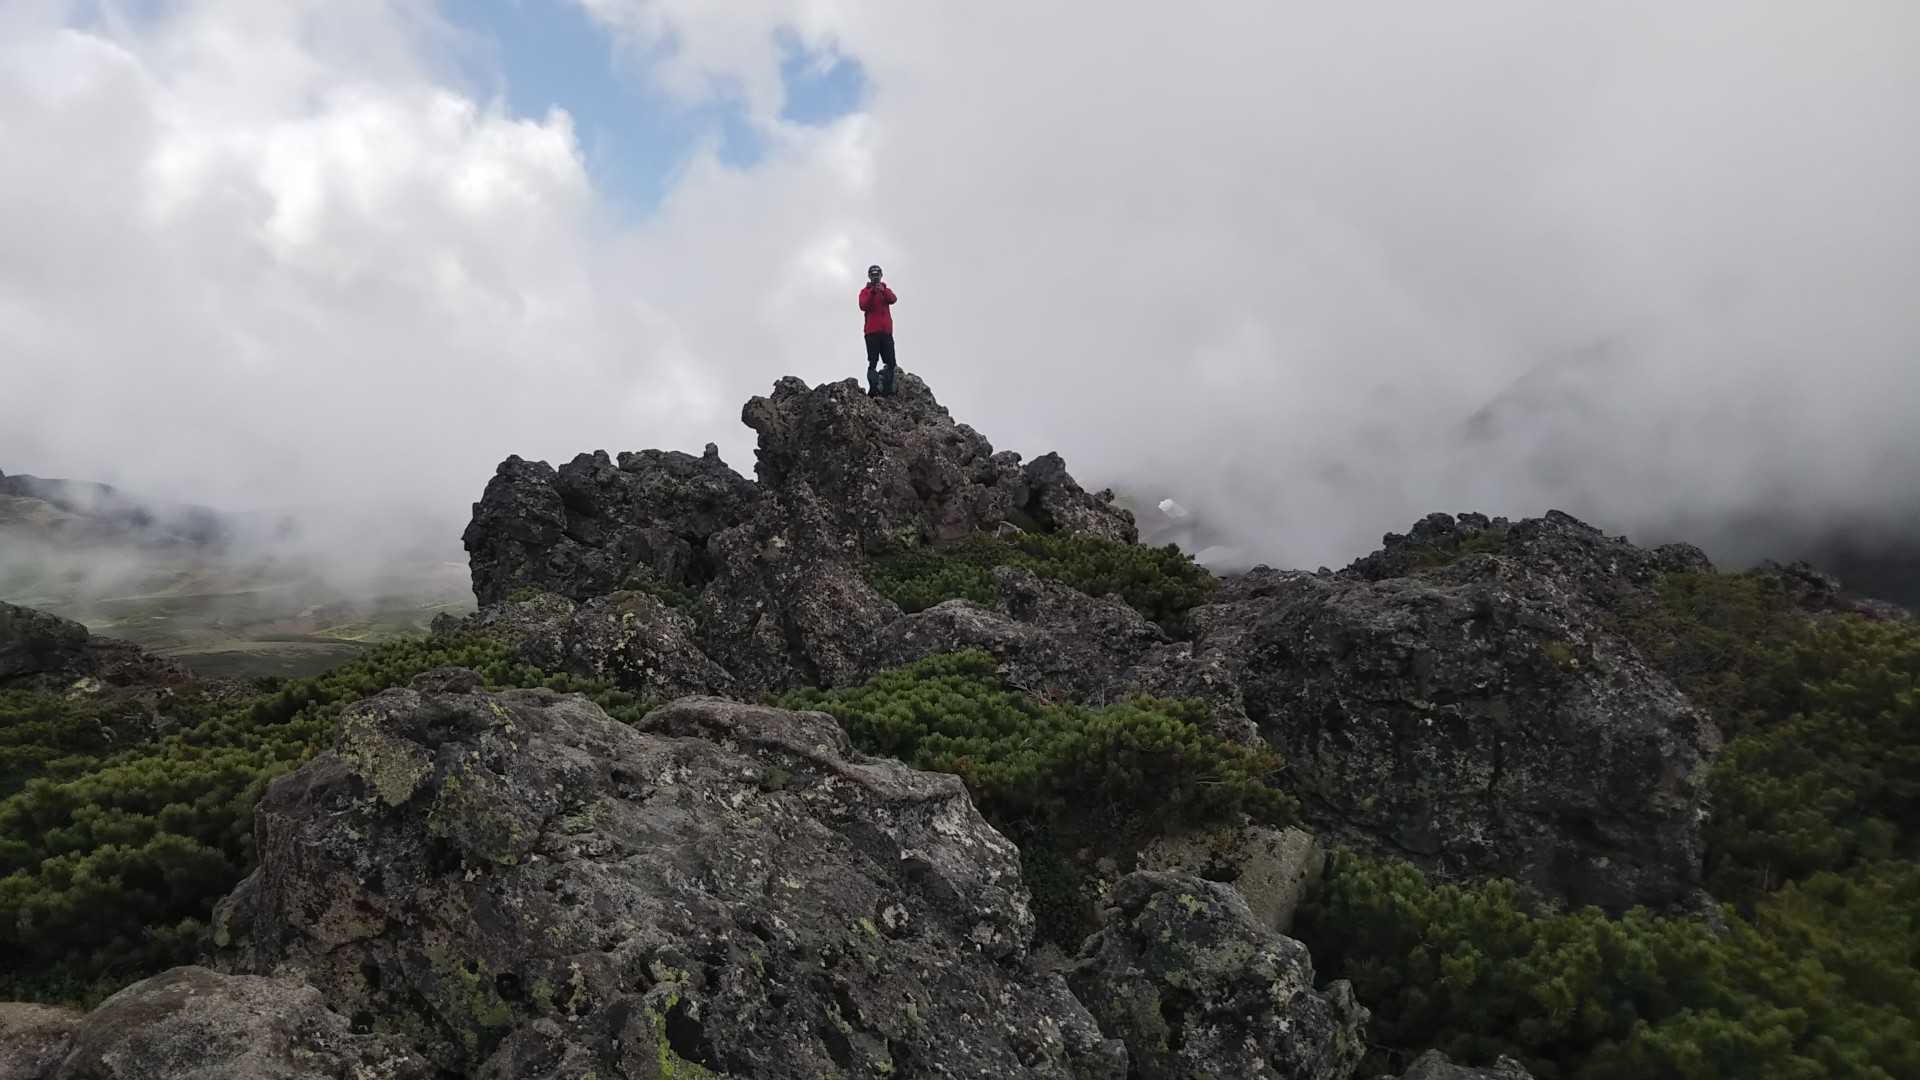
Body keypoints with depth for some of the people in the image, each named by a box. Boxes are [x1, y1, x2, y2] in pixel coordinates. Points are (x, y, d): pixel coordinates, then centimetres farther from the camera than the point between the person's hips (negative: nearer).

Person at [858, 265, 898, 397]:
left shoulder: (886, 290, 18)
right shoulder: (865, 291, 12)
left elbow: (893, 300, -5)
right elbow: (863, 306, -8)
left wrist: (883, 291, -22)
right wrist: (872, 292, -19)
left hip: (886, 331, 3)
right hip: (872, 332, -3)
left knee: (891, 363, -2)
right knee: (872, 362, -10)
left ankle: (887, 390, 1)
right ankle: (873, 390, -13)